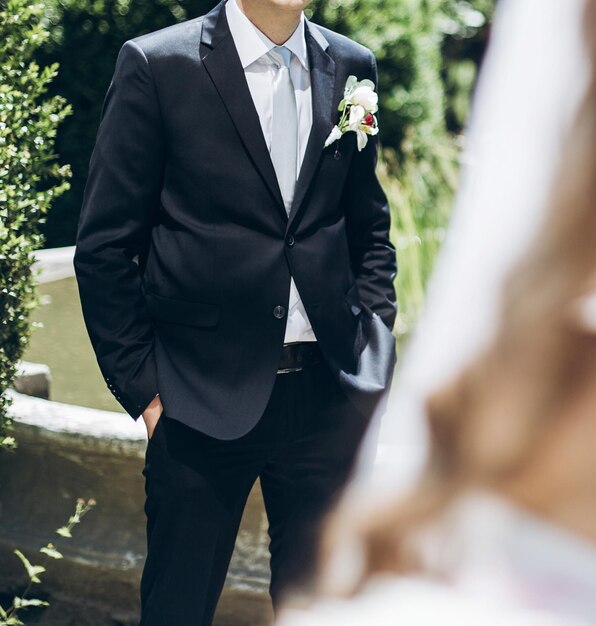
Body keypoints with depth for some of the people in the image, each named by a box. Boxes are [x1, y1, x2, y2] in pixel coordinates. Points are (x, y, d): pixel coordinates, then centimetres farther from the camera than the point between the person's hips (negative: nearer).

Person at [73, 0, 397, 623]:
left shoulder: (351, 69, 7)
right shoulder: (156, 66, -6)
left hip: (327, 394, 4)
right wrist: (140, 385, -6)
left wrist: (373, 350, 5)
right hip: (204, 399, -3)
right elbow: (104, 246, -4)